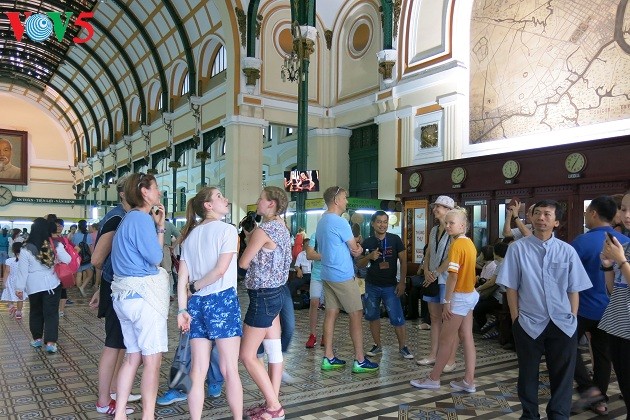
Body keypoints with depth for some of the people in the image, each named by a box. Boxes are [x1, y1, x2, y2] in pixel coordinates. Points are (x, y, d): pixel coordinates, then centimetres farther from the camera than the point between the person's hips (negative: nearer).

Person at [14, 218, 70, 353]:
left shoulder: (26, 249, -9)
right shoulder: (56, 245, -8)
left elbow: (22, 270, -6)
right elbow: (68, 261, -3)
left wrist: (19, 288, 2)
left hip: (34, 286, 0)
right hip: (52, 284, 0)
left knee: (36, 312, 18)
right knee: (51, 313, 4)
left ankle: (37, 339, 28)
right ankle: (50, 342, -2)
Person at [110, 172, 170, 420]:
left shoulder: (129, 218, 16)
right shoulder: (141, 218, -15)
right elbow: (155, 257, -14)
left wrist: (159, 226, 14)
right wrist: (157, 225, -1)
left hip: (126, 295, 10)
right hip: (143, 295, -10)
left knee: (133, 356, 15)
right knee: (152, 359, -1)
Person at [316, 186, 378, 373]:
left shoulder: (322, 221, 14)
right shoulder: (339, 222, -16)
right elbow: (356, 251, -9)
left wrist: (355, 247, 6)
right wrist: (359, 249, 12)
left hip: (327, 274, 9)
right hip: (343, 275, -9)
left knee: (331, 313, 9)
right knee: (356, 315, -1)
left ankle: (328, 358, 13)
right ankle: (360, 360, 3)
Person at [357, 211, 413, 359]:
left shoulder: (395, 239, -4)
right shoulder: (367, 242, 1)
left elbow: (403, 261, -1)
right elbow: (359, 264, 4)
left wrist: (402, 282, -8)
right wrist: (369, 256, -17)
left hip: (390, 285, -2)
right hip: (372, 285, 3)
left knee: (397, 318, -5)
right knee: (373, 316, 10)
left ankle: (403, 346, 12)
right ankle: (377, 346, 25)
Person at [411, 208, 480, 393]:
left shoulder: (456, 245, -19)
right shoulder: (469, 242, 7)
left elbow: (453, 275, -21)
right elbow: (466, 270, 9)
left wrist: (447, 301, -17)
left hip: (459, 297, -9)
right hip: (470, 295, 9)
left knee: (445, 339, 2)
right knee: (467, 337, 11)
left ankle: (433, 379, 13)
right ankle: (469, 381, 15)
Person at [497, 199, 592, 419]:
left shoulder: (567, 251, -1)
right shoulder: (518, 248, -7)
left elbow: (574, 289, 3)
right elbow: (511, 287, -4)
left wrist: (572, 319, -1)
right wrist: (516, 318, -5)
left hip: (562, 324, 2)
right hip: (529, 323, -1)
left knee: (562, 374, 14)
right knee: (528, 374, 15)